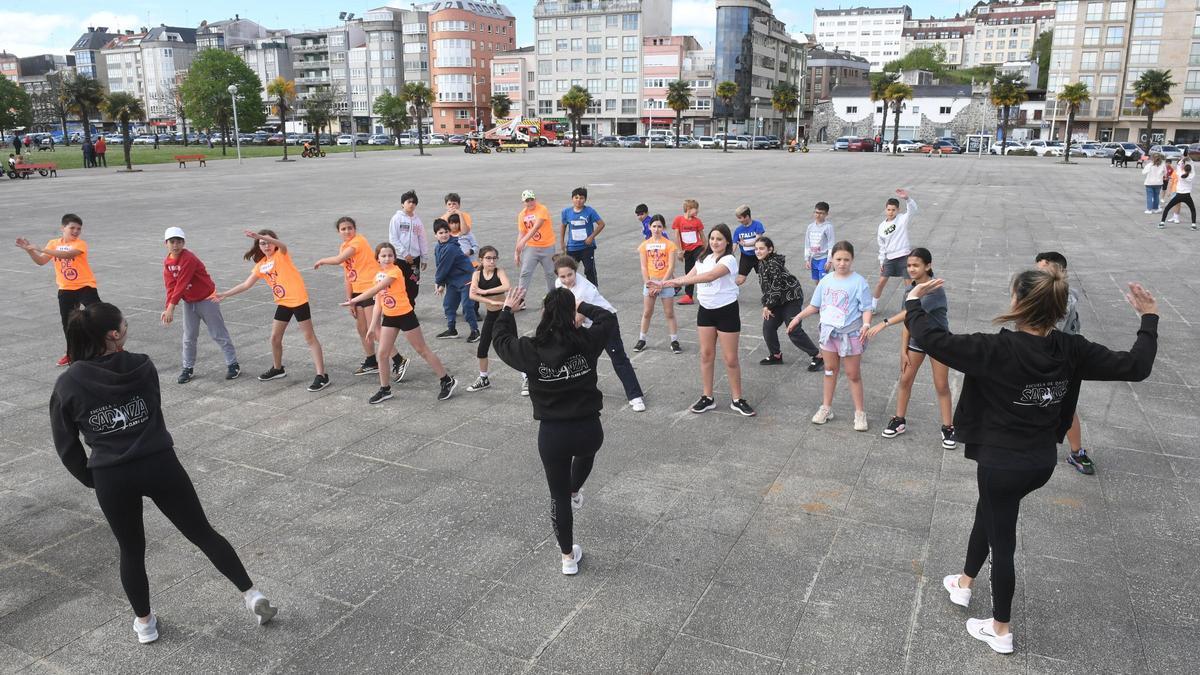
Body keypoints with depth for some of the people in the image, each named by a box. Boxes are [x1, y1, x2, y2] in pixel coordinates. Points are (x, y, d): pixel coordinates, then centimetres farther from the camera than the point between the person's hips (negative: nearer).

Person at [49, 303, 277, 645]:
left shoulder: (67, 385, -5)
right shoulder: (143, 367, -4)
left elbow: (66, 445, 2)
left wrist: (91, 479, 13)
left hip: (111, 479, 0)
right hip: (160, 466, 0)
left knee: (131, 552, 20)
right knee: (203, 534, 11)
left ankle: (144, 623, 35)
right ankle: (252, 596, 13)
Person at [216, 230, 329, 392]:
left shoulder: (281, 255, -8)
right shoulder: (261, 265, 10)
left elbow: (282, 245, -33)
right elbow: (246, 284, 15)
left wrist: (259, 236, -47)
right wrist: (225, 295, 12)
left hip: (299, 301, -7)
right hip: (283, 303, 7)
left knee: (310, 338, -6)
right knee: (275, 338, 15)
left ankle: (322, 376, -6)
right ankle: (277, 369, 38)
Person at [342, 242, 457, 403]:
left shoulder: (395, 271, -18)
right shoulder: (379, 275, 6)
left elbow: (375, 290, -24)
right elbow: (378, 301, 9)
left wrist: (354, 300, -21)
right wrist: (373, 325, 7)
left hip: (405, 316, -7)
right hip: (389, 318, 7)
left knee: (422, 350, 2)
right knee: (381, 353, 4)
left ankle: (447, 381, 14)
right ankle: (385, 389, 19)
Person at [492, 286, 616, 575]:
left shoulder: (532, 350, -13)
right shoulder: (587, 342, -11)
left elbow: (502, 341, 9)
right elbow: (609, 319, 10)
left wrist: (507, 309, 23)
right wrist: (582, 306, 23)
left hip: (552, 434, -1)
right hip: (589, 429, 1)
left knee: (558, 496, 18)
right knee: (586, 451, 39)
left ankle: (568, 557, 30)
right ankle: (575, 492, 62)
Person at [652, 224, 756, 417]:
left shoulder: (729, 260, -17)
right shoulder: (704, 258, 6)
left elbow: (710, 276, -32)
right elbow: (689, 277, 10)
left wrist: (680, 281, -37)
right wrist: (664, 284, 0)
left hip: (726, 311, -6)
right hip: (705, 310, 6)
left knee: (730, 358, 1)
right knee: (706, 354, 9)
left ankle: (737, 400, 15)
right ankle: (707, 398, 20)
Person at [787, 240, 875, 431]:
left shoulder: (859, 282, -14)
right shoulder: (826, 281, 2)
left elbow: (867, 308, -14)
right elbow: (815, 305, 12)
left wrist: (866, 325, -31)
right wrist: (799, 317, 4)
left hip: (850, 335, -5)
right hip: (829, 333, 5)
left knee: (853, 375, 4)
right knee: (830, 371, 17)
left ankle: (860, 413, 17)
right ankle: (826, 408, 30)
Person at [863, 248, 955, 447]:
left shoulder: (935, 291, -25)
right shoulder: (911, 289, -5)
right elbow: (907, 320, -2)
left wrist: (884, 323, -47)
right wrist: (903, 350, -3)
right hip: (916, 340, 6)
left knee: (941, 386, 4)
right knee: (905, 380, 10)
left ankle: (947, 427, 17)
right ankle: (899, 421, 25)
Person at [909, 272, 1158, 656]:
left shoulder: (997, 349, -25)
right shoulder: (1071, 349, -9)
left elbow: (932, 340, -25)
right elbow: (1136, 366, -1)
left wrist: (913, 302, -8)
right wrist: (1149, 318, 13)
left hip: (1002, 463, -6)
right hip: (1042, 462, 7)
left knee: (1002, 542, 9)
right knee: (987, 513, 29)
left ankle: (1001, 631, 26)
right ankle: (965, 583, 49)